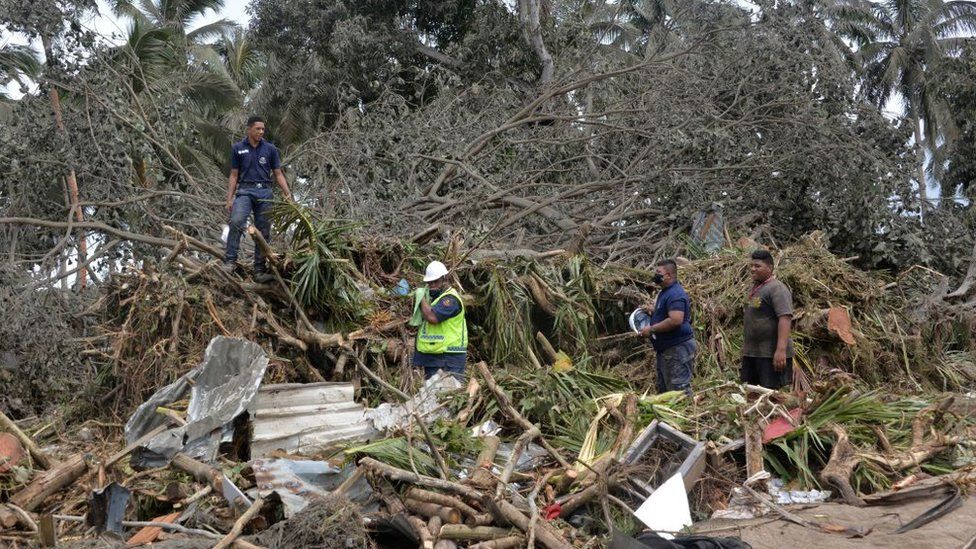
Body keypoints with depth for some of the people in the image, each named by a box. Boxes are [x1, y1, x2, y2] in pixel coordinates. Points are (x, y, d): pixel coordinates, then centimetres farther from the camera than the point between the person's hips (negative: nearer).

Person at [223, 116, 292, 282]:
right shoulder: (238, 148, 6)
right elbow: (234, 175, 8)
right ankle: (230, 261, -23)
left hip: (265, 192, 2)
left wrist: (288, 194, -5)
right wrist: (229, 199, 0)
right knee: (236, 222, -26)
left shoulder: (270, 149, 8)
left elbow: (278, 174, 9)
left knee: (263, 232, 1)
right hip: (245, 191, -2)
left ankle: (259, 270, 5)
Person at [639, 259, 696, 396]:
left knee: (679, 388, -9)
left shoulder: (675, 294, -18)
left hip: (678, 348, -11)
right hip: (665, 348, 11)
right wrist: (650, 310, 13)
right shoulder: (665, 292, 16)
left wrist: (651, 329, -21)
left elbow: (675, 320, -30)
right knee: (663, 389, 16)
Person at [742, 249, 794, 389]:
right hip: (750, 353, 9)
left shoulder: (777, 288, -12)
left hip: (771, 355, -9)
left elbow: (785, 318, -22)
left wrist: (781, 350, -30)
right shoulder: (753, 289, 18)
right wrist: (745, 348, 23)